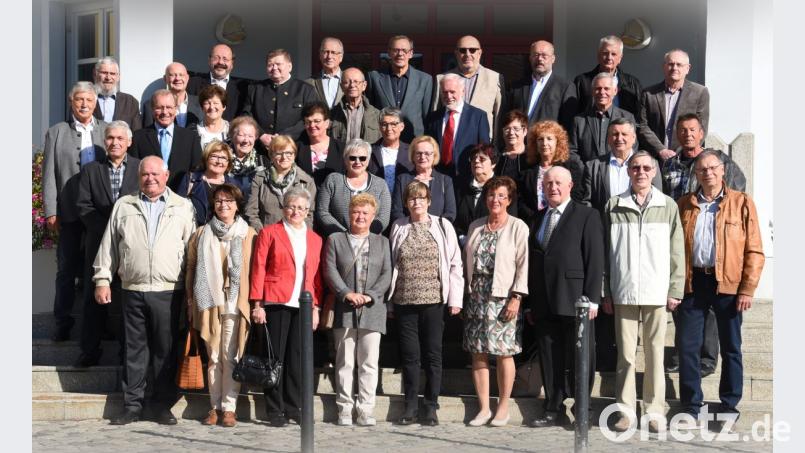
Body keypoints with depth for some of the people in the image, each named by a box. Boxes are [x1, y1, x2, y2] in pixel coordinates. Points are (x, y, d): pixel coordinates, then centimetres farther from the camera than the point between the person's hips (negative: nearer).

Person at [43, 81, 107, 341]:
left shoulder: (107, 131, 6)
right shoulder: (56, 133, 4)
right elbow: (49, 175, 1)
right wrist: (51, 212, -7)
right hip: (69, 212, 0)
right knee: (67, 269, 7)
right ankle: (63, 322, 15)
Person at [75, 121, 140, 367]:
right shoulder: (90, 170, 8)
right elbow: (83, 207, 1)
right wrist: (107, 229, -11)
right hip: (99, 243, 2)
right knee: (94, 298, 6)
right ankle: (90, 349, 15)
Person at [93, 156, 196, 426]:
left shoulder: (183, 207, 8)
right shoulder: (123, 206, 12)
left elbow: (192, 248, 6)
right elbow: (108, 245, 11)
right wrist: (102, 279, 5)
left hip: (169, 291, -1)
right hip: (133, 290, 1)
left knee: (166, 350, 3)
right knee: (135, 350, 5)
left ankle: (163, 406, 12)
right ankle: (132, 405, 13)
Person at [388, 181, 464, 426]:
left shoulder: (442, 226, 3)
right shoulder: (398, 228, 8)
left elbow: (455, 263, 2)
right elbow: (391, 265, 9)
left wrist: (455, 299, -4)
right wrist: (389, 302, 7)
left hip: (434, 301, -2)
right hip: (404, 302, 2)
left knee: (432, 354, 2)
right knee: (409, 355, 5)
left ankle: (431, 407, 11)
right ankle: (411, 406, 13)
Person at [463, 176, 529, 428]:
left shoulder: (518, 227, -1)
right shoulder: (475, 227, 13)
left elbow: (523, 265, -6)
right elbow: (467, 261, 14)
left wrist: (516, 297, -13)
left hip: (502, 298, -4)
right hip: (476, 297, 5)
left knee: (504, 353, -1)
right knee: (478, 354, 4)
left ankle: (503, 408, 9)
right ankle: (484, 408, 12)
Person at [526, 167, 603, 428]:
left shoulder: (587, 216, -1)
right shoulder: (537, 219, 17)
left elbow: (595, 260, -6)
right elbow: (532, 262, 16)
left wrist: (592, 299, -13)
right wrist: (531, 303, 12)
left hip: (575, 301, -5)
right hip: (544, 304, 5)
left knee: (580, 359, 1)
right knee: (549, 359, 9)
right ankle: (553, 411, 17)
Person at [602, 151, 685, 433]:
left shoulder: (668, 206, 4)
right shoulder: (614, 206, 5)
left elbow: (677, 251, 4)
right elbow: (606, 251, 6)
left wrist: (675, 290, 0)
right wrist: (605, 292, 3)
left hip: (656, 292, 0)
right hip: (623, 292, 0)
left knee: (655, 352, 3)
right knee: (625, 353, 3)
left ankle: (655, 410, 10)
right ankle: (626, 409, 8)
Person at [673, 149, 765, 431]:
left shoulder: (742, 203, 3)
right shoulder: (684, 205, 10)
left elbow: (754, 251, 0)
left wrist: (747, 289, -8)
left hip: (728, 283, -2)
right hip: (692, 282, 2)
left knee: (730, 347, 7)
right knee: (686, 345, 2)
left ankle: (729, 406, 18)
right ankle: (691, 406, 13)